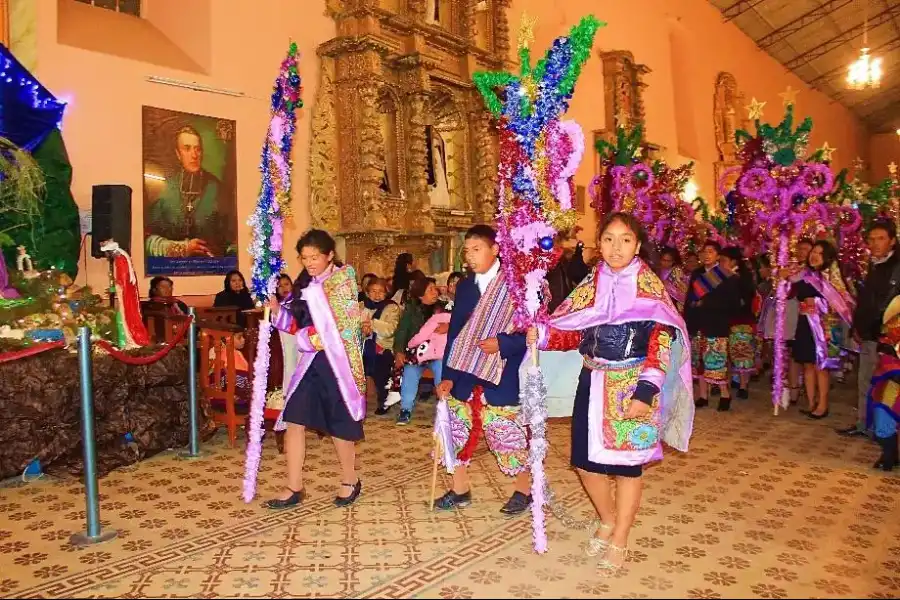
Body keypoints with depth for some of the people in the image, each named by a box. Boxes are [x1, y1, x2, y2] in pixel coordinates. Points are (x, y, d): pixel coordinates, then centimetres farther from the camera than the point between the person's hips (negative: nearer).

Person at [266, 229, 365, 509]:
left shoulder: (344, 277, -7)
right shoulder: (304, 285, 10)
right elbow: (296, 324, 12)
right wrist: (277, 310, -4)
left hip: (337, 361, -6)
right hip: (311, 360, 6)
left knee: (339, 423, 6)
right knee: (294, 419, 1)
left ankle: (350, 480, 28)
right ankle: (294, 487, 12)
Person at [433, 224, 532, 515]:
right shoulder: (464, 286, 10)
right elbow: (454, 333, 9)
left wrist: (502, 343, -21)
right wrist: (447, 376, 4)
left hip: (503, 376, -5)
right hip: (465, 374, 6)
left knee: (510, 434, 4)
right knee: (457, 432, 11)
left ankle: (524, 490, 25)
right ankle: (460, 489, 28)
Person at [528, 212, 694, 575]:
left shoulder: (650, 287, -8)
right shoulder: (591, 286, 6)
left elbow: (661, 344, -13)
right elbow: (572, 334, 7)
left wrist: (645, 391, -23)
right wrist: (541, 334, -11)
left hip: (633, 390, -4)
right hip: (594, 386, 4)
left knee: (627, 465, 7)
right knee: (586, 462, 9)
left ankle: (619, 541, 27)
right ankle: (608, 521, 37)